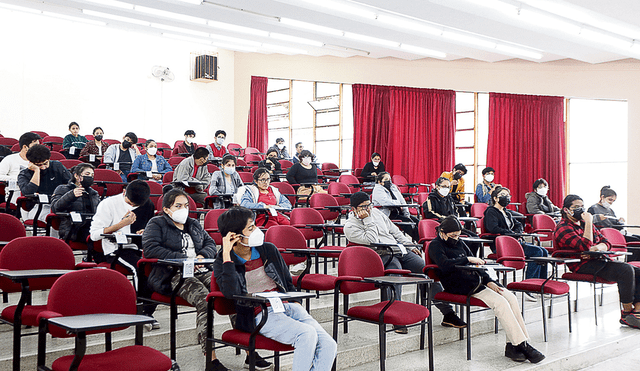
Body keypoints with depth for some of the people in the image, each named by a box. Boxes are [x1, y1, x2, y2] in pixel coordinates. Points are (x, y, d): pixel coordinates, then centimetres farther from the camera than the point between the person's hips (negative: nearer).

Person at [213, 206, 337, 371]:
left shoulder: (269, 250, 14)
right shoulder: (222, 263, 2)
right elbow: (231, 293, -19)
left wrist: (297, 305, 7)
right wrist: (227, 256, -15)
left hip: (288, 307, 5)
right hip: (261, 316, -5)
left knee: (329, 345, -18)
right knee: (308, 334, -32)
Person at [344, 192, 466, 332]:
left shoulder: (376, 212, 15)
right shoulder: (350, 226, -3)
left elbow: (394, 231, 22)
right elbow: (372, 241, -15)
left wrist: (409, 245, 14)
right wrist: (367, 220, -12)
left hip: (400, 250, 6)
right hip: (382, 256, -6)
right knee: (395, 271, -38)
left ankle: (448, 313, -1)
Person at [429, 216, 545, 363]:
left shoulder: (459, 243, 21)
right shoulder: (435, 246, -2)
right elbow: (445, 265, -21)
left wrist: (488, 282, 7)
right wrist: (468, 259, -16)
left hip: (477, 280, 8)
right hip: (461, 287, -8)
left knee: (511, 297, -14)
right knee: (500, 302, -24)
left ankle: (512, 345, -16)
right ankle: (522, 345, -20)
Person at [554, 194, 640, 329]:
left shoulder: (584, 223, 21)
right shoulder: (563, 228, -6)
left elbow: (606, 243, 16)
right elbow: (585, 246, -20)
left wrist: (597, 248, -8)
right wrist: (588, 223, -13)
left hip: (599, 259, 9)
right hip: (582, 265, -9)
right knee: (626, 270, -25)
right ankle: (627, 313, -15)